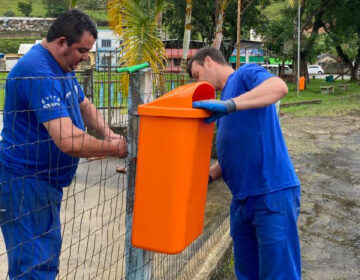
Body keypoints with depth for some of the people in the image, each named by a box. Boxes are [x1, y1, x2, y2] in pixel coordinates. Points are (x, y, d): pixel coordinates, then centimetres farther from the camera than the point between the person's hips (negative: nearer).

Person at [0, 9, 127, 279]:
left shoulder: (62, 67, 8)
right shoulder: (39, 72, -25)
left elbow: (84, 105, 21)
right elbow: (69, 141, -33)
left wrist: (108, 133, 3)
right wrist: (113, 148, -18)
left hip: (47, 181, 10)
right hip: (26, 184, -10)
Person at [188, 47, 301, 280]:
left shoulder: (245, 74, -2)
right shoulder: (222, 103, 21)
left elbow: (279, 87, -24)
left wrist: (228, 105, -33)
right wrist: (207, 176, 6)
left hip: (273, 193, -9)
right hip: (243, 198, 9)